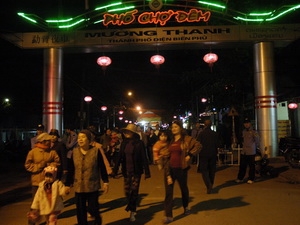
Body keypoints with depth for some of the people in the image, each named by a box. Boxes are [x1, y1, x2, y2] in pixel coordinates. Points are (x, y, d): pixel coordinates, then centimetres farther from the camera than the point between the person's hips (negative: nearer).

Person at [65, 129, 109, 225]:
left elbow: (102, 167, -3)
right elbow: (71, 170, 5)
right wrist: (68, 184, 6)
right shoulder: (75, 152, 0)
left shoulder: (96, 151, -8)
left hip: (92, 186, -3)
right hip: (78, 186, 3)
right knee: (80, 211, 9)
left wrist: (105, 182, -3)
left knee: (92, 208, 2)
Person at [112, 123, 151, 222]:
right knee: (127, 191, 9)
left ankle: (132, 211, 20)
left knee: (134, 191, 4)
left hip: (136, 171, -4)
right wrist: (115, 170, 2)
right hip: (126, 171, 4)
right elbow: (119, 157, 4)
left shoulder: (139, 143, -11)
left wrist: (147, 172, -12)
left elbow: (144, 158, -11)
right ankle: (132, 208, 35)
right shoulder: (124, 142, 2)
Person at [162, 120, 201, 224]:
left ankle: (186, 207, 44)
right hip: (169, 168, 3)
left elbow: (198, 145, -12)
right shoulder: (170, 140, 9)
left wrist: (190, 155, -14)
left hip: (181, 168, -3)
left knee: (183, 188, 17)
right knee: (168, 191, -2)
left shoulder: (186, 139, -5)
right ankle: (168, 216, 2)